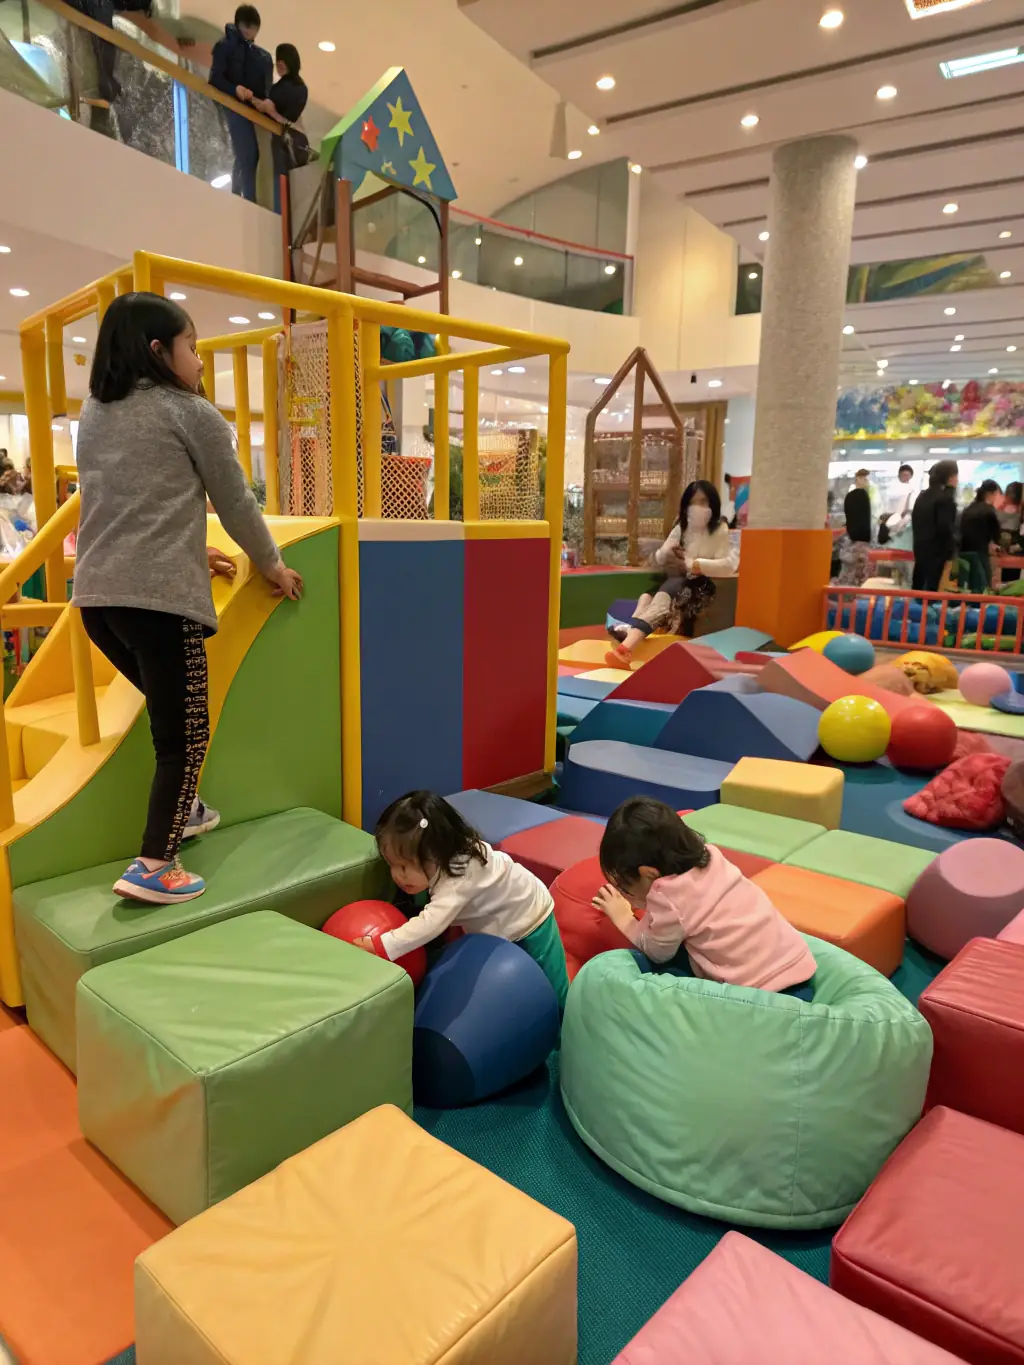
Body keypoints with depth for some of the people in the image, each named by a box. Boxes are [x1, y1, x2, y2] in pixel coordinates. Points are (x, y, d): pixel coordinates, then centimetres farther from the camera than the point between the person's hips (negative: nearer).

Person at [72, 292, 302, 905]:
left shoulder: (94, 412, 18)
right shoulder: (191, 412, 0)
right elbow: (236, 501, 5)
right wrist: (272, 566, 19)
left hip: (95, 594, 8)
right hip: (160, 597, -7)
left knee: (168, 711, 25)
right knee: (186, 733, 0)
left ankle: (180, 810, 36)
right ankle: (154, 866, -3)